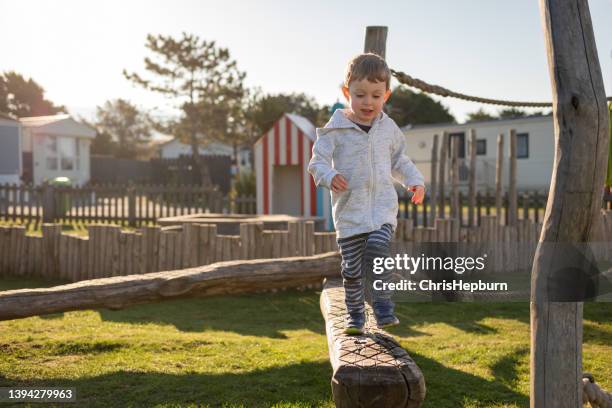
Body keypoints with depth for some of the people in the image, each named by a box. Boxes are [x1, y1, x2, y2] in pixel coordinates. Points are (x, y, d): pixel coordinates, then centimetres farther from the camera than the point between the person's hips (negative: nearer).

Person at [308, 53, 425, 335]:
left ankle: (383, 306, -9)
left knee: (377, 247, -23)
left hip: (383, 207, 1)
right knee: (352, 267, 2)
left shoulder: (389, 128, 10)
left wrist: (414, 181, 7)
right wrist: (329, 177, -24)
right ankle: (355, 314, 21)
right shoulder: (335, 129, -2)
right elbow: (317, 161, -3)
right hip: (349, 208, -1)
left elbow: (399, 161, 23)